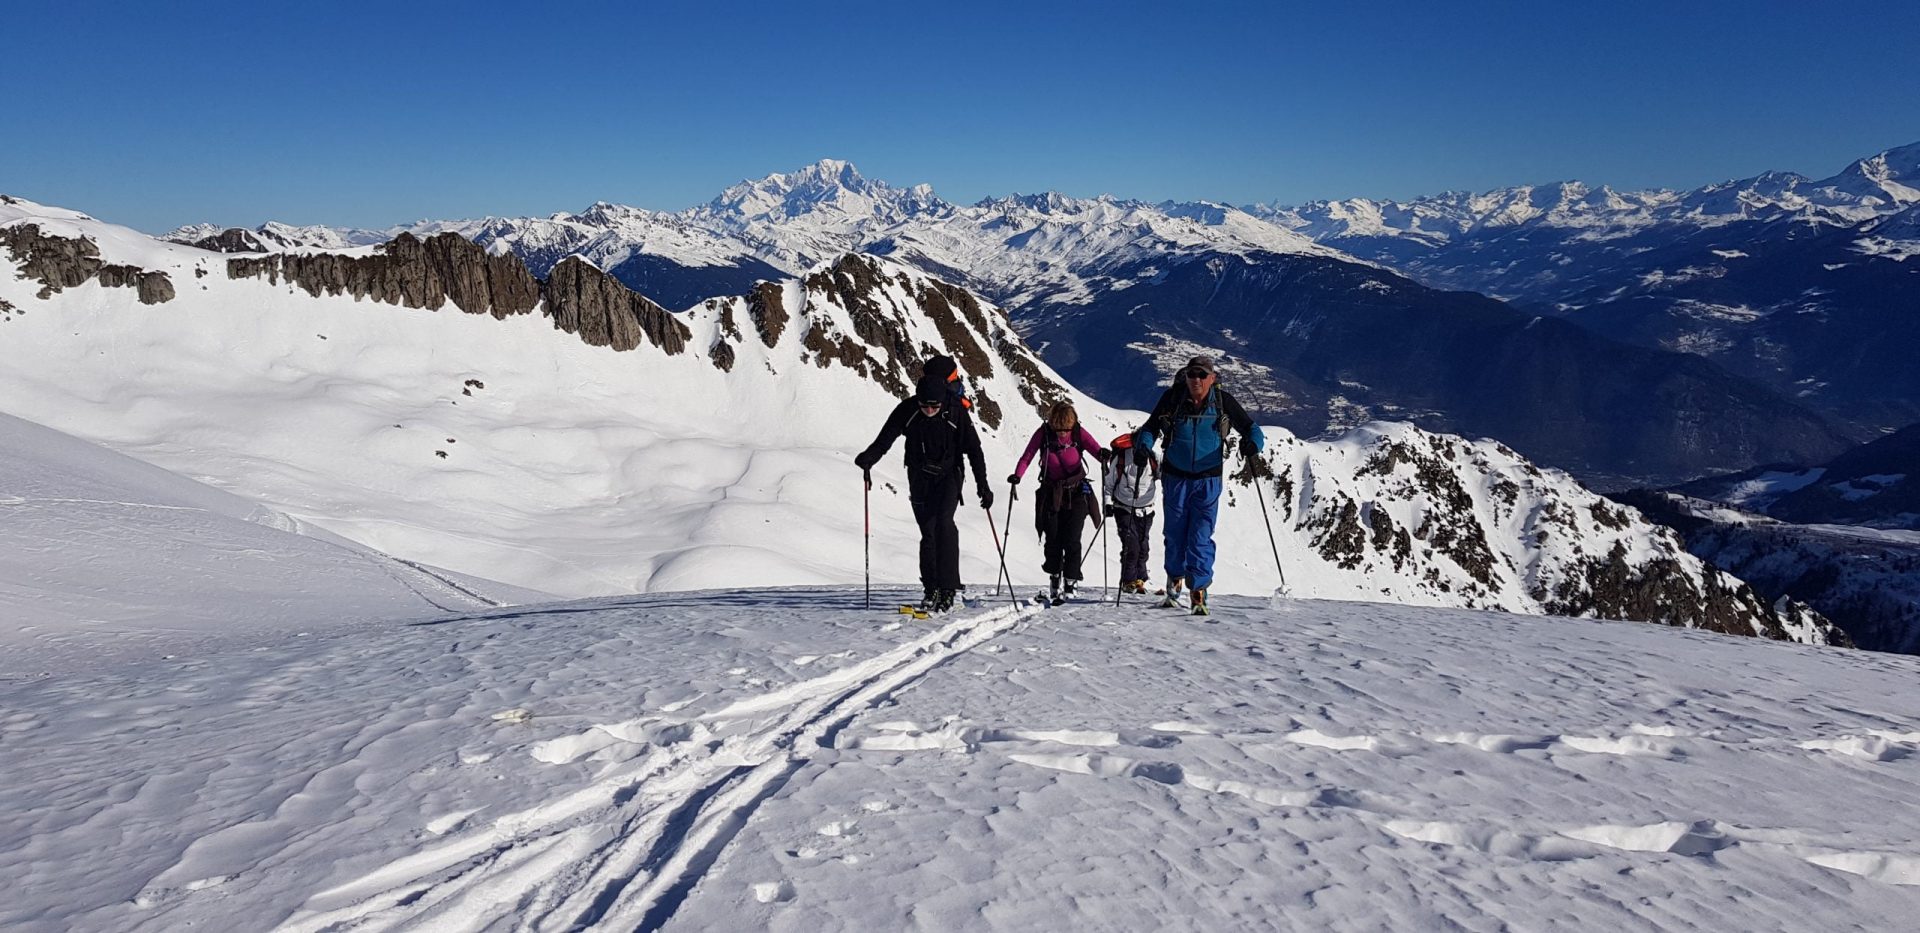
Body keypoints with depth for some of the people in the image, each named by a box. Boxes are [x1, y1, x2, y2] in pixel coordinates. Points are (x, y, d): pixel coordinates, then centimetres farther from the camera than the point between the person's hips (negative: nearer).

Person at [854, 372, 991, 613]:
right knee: (927, 530, 3)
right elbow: (885, 439, -12)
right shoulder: (906, 410, -12)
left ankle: (948, 586, -19)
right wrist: (868, 458, -32)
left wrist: (982, 485, -11)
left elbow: (974, 449, -9)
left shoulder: (956, 412, -16)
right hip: (919, 476, 2)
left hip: (949, 474, -2)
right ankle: (932, 588, 13)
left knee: (943, 522, -21)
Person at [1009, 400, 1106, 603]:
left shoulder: (1079, 433, -10)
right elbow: (1027, 456, -13)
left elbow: (1095, 448, -21)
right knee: (1052, 540, 4)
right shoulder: (1043, 433, -10)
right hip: (1051, 493, 1)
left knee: (1071, 540, -8)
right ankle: (1054, 578, 24)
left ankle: (1070, 583, 0)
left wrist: (1103, 455, -45)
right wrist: (1017, 475, -30)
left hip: (1076, 494, -1)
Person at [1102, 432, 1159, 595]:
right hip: (1124, 509, -2)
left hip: (1145, 511, 2)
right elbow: (1109, 482, -1)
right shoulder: (1121, 458, -13)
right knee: (1131, 545, -12)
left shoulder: (1154, 459, -9)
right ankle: (1128, 581, -1)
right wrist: (1108, 503, -6)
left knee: (1143, 547, 4)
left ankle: (1139, 579, 20)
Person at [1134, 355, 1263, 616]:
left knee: (1201, 536, -8)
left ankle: (1199, 590, -3)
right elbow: (1150, 428, 1)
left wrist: (1253, 443, -23)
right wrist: (1144, 446, -20)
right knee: (1175, 533, 11)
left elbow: (1251, 429, 0)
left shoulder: (1223, 402, -6)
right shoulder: (1172, 398, -6)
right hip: (1176, 477, 1)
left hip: (1208, 479, -1)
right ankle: (1174, 580, 34)